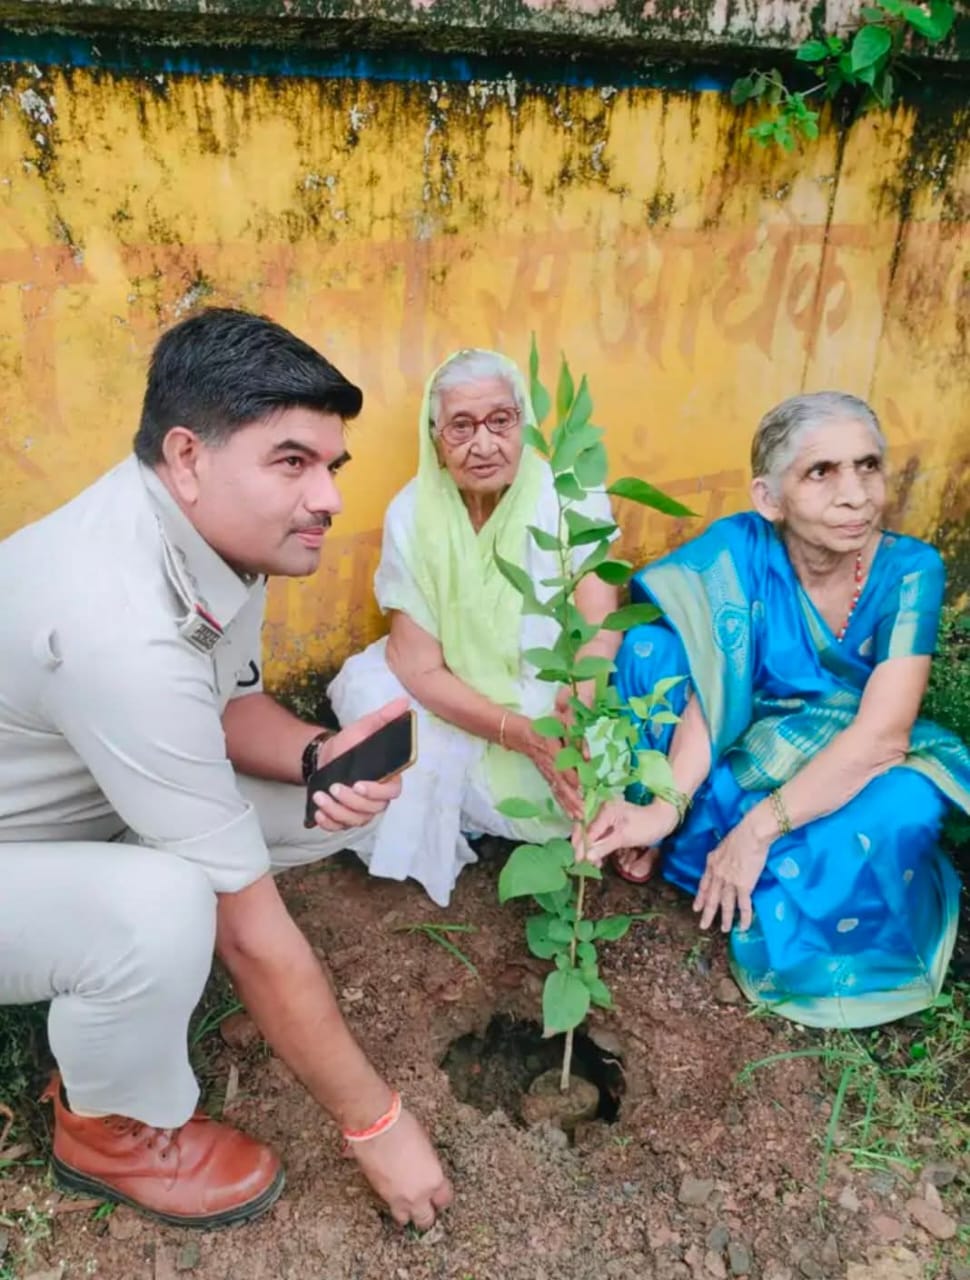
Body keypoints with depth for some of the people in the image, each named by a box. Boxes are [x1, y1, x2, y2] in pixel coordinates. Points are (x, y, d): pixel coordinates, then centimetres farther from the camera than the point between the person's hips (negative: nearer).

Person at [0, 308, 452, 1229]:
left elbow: (229, 705, 4)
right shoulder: (119, 626, -38)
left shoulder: (218, 526, -13)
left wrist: (319, 758, -20)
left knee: (338, 801, -3)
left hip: (85, 806, 8)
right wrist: (373, 1121, -19)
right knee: (161, 910, -36)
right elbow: (253, 929, -32)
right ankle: (112, 1132, -2)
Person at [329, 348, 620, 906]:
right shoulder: (412, 513, -16)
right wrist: (524, 734, -31)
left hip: (555, 707, -1)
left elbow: (602, 635, -28)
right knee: (367, 684, -24)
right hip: (456, 709, 2)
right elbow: (421, 669, -18)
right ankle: (429, 834, -1)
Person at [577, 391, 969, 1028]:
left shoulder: (911, 570, -20)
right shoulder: (740, 549, -18)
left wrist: (759, 828, -31)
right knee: (652, 646, -22)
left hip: (844, 778, -1)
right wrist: (668, 804, -37)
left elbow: (883, 735, -27)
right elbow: (710, 686, -22)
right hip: (739, 766, 1)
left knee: (904, 806, -35)